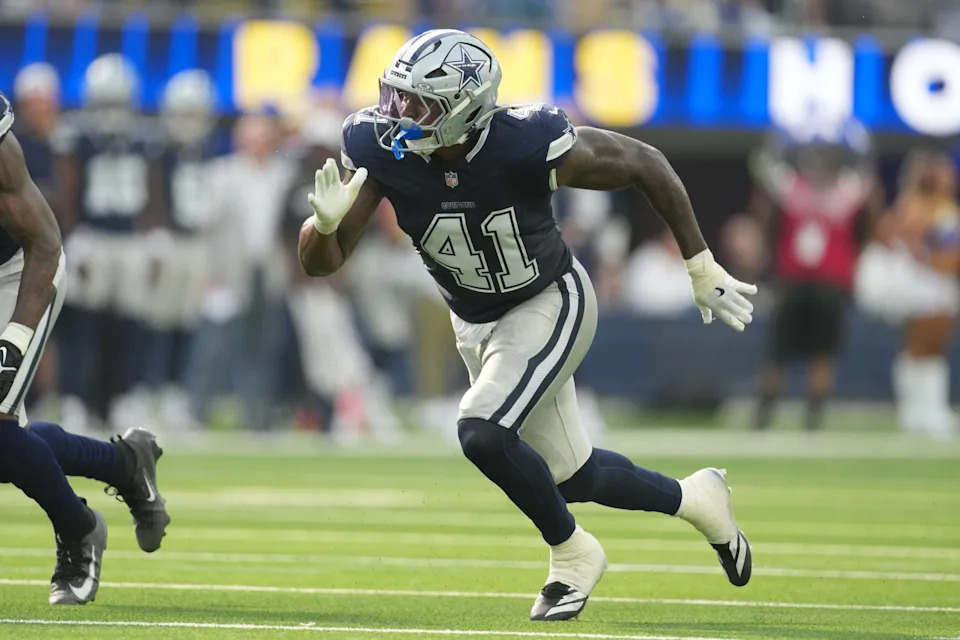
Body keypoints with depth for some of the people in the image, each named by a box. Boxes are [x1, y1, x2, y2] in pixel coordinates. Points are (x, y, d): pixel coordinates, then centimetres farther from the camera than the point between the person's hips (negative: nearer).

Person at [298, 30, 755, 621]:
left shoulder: (530, 145, -32)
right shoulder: (381, 149, -22)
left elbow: (646, 165, -16)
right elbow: (321, 262, -17)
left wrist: (703, 270, -9)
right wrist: (326, 221, -41)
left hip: (551, 305, -5)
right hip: (475, 322, 5)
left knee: (483, 432, -25)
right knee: (570, 475, 13)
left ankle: (572, 553, 1)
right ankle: (693, 498, 41)